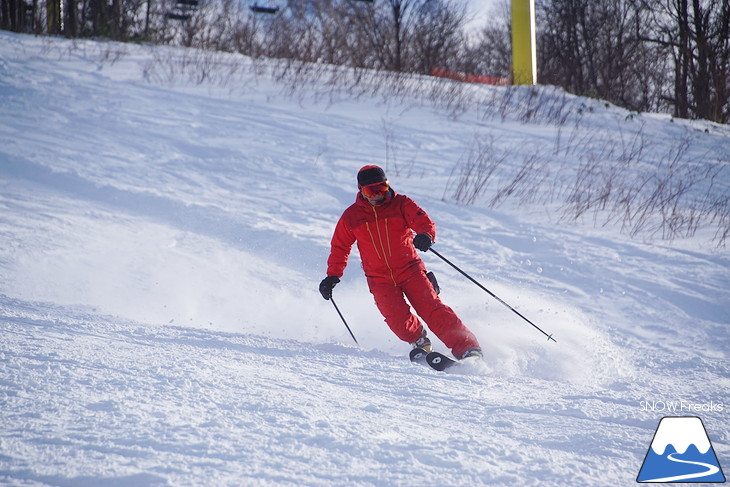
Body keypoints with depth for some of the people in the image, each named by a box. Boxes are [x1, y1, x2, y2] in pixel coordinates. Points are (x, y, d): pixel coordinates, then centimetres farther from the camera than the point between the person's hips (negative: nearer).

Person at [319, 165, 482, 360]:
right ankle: (420, 343, 5)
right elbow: (340, 248, 16)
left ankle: (467, 347, -18)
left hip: (409, 269, -1)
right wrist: (333, 276, 7)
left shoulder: (401, 204, 0)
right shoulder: (351, 216, 4)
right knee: (398, 318, -21)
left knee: (432, 308, -16)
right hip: (380, 280, 1)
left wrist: (425, 236, -35)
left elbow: (425, 222, -12)